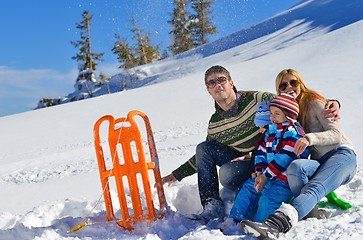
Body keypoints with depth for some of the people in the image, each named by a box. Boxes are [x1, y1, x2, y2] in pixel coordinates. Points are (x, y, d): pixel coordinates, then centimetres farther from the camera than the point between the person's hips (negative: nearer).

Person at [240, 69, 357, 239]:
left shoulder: (313, 102, -1)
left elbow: (336, 134, -11)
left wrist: (309, 138, -30)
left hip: (342, 155, -5)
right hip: (319, 163, 6)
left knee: (313, 188, -37)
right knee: (295, 166, -33)